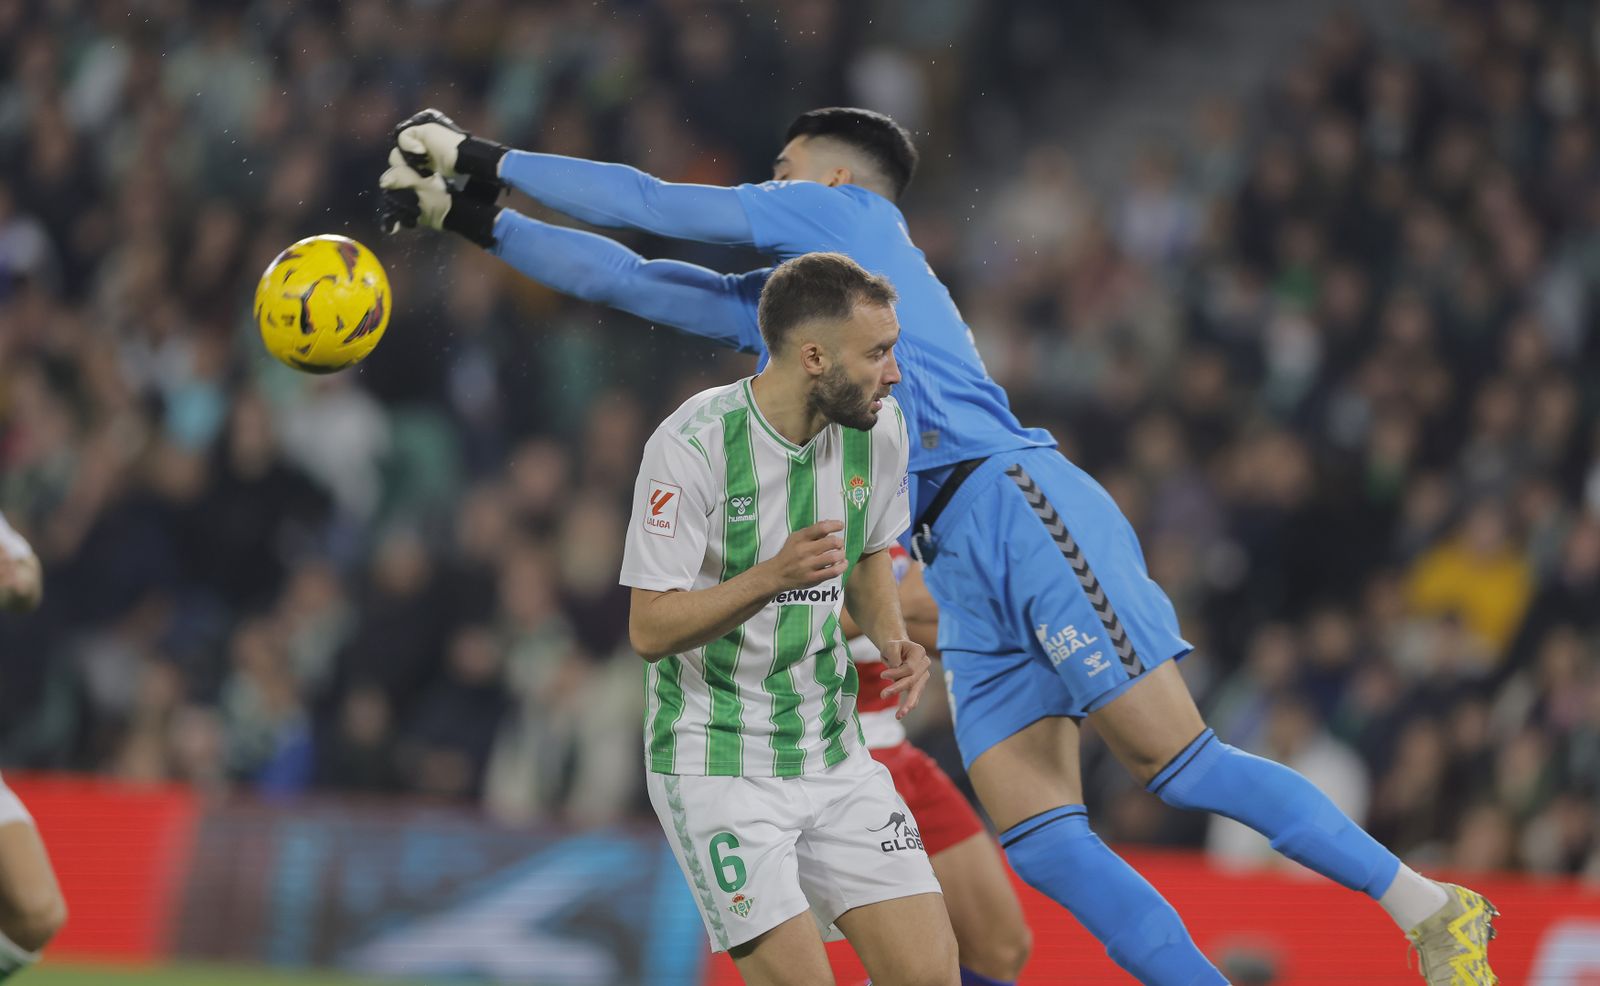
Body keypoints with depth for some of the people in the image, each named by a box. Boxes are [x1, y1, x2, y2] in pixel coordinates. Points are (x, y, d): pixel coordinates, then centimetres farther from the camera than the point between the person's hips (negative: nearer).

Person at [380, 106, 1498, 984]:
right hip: (964, 563, 9)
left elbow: (648, 206, 8)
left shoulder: (846, 214, 7)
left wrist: (493, 161, 17)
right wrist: (478, 220, 30)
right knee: (1036, 838, -5)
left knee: (1179, 760, -17)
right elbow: (629, 278, 33)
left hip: (1019, 507, -9)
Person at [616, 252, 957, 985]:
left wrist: (892, 639, -2)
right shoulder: (693, 445, -20)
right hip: (716, 762, -6)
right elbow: (650, 629, -19)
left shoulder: (878, 429, -1)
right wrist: (773, 576, -33)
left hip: (832, 754, 6)